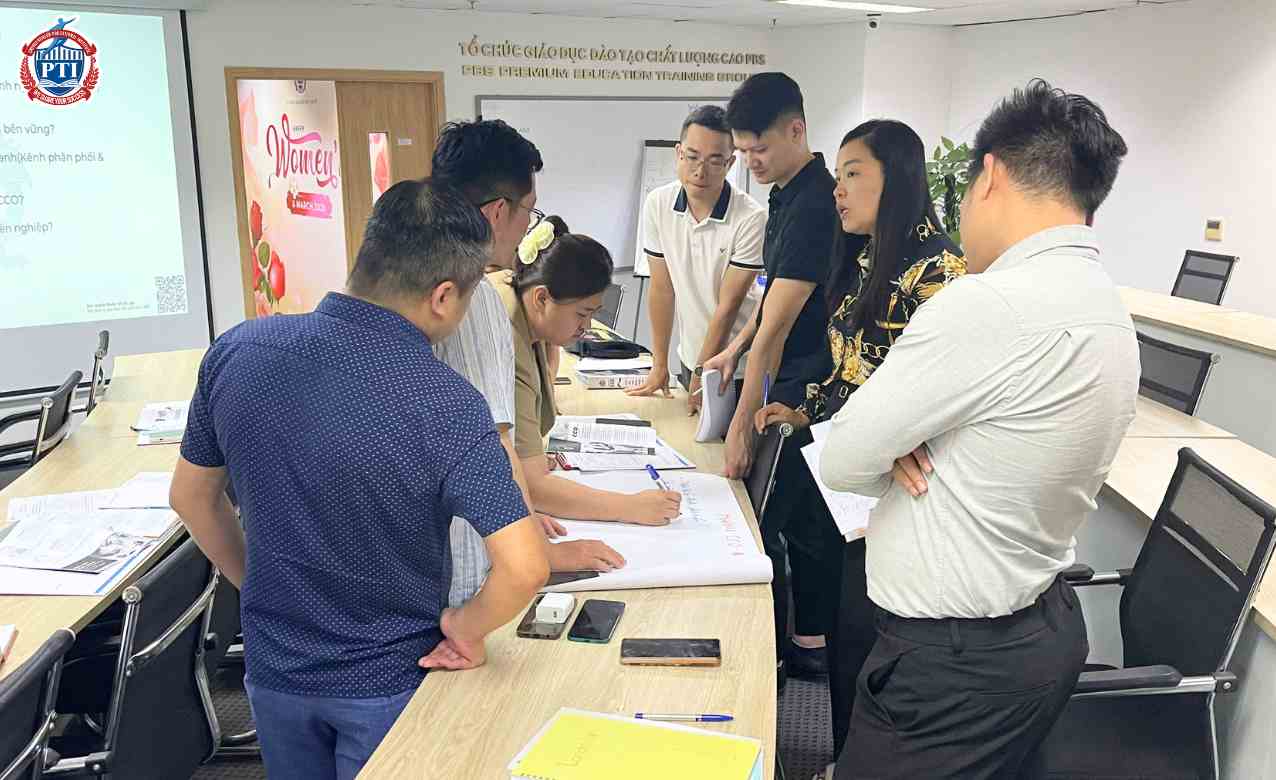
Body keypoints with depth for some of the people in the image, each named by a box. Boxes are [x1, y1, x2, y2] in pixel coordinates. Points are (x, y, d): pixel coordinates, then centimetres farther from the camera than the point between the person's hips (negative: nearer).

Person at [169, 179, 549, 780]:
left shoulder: (238, 351, -13)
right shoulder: (444, 404, -28)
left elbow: (192, 498, 0)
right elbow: (524, 568, -33)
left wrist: (261, 588, 13)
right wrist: (465, 629, -13)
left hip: (273, 670, 5)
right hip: (387, 684, -4)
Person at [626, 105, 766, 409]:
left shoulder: (750, 219, -21)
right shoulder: (658, 204, -8)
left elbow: (728, 307, -17)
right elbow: (662, 289, -1)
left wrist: (701, 376, -12)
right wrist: (659, 366, 1)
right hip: (689, 357, 4)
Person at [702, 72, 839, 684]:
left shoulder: (815, 206, -22)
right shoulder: (787, 195, 10)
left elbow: (776, 326, -24)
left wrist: (743, 422, -22)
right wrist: (735, 350, 11)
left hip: (803, 392, -10)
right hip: (789, 384, 10)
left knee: (763, 525, -1)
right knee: (804, 518, 18)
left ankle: (769, 655, 15)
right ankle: (812, 644, 32)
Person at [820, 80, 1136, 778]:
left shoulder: (987, 304, -25)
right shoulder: (1110, 311, 6)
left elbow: (841, 461, -18)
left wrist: (896, 457, 2)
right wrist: (905, 444, -8)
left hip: (954, 666, -9)